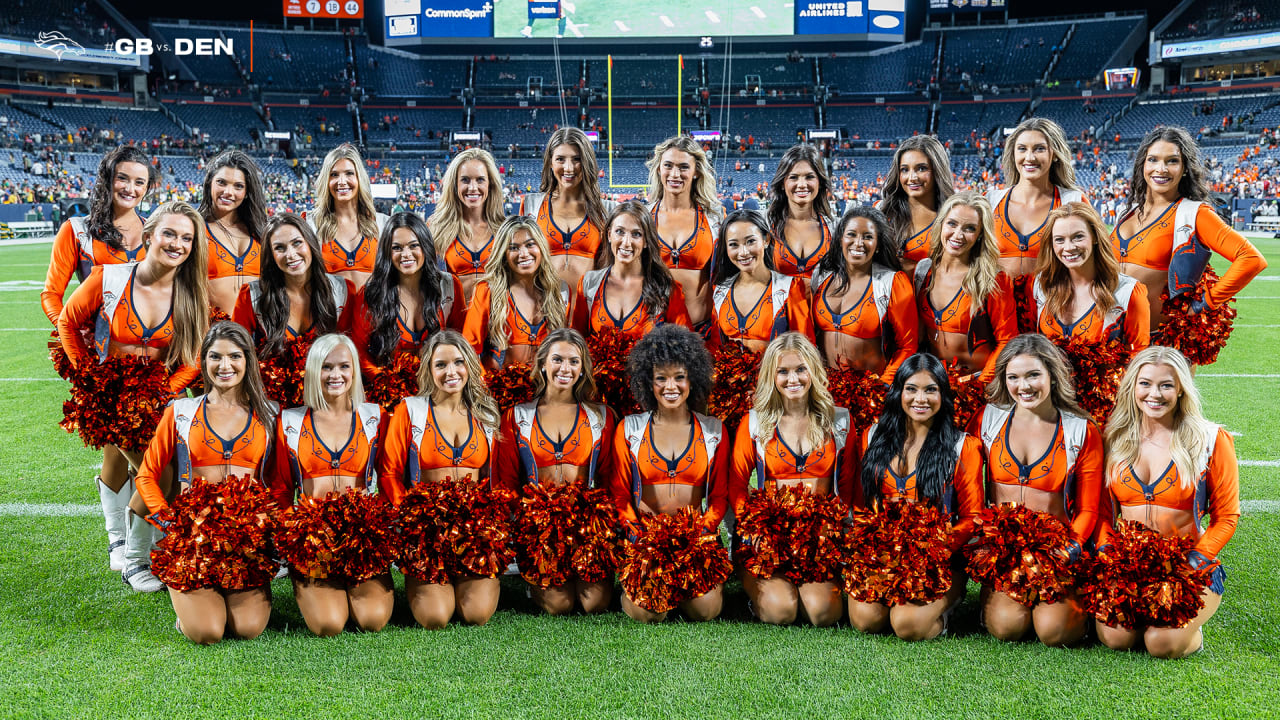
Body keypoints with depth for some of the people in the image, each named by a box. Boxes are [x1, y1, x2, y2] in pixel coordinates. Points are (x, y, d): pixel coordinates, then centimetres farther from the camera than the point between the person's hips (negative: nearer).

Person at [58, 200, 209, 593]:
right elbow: (68, 323, 3)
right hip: (111, 394, -3)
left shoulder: (192, 295, -5)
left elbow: (193, 359, 1)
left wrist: (163, 394, -10)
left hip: (161, 395, 3)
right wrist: (88, 375, 1)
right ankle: (135, 561, 8)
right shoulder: (109, 279, -13)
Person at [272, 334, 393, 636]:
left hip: (363, 531, 1)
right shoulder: (291, 421, 7)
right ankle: (312, 594, 15)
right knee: (328, 625, -20)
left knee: (374, 619, -18)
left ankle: (350, 588, 16)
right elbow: (281, 487, 12)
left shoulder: (374, 417, 8)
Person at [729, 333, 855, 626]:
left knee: (821, 611, -23)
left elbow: (847, 486, 10)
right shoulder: (755, 423, 4)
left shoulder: (838, 422, 6)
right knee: (780, 610, -22)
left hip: (822, 536, 1)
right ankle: (756, 587, 13)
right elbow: (737, 485, 7)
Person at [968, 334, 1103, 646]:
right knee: (1007, 624, -23)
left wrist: (1073, 546, -14)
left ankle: (1077, 600, 13)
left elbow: (1088, 508, 4)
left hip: (1055, 549, 0)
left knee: (1054, 629, -21)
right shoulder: (988, 419, 2)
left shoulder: (1082, 432, -1)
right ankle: (990, 598, 12)